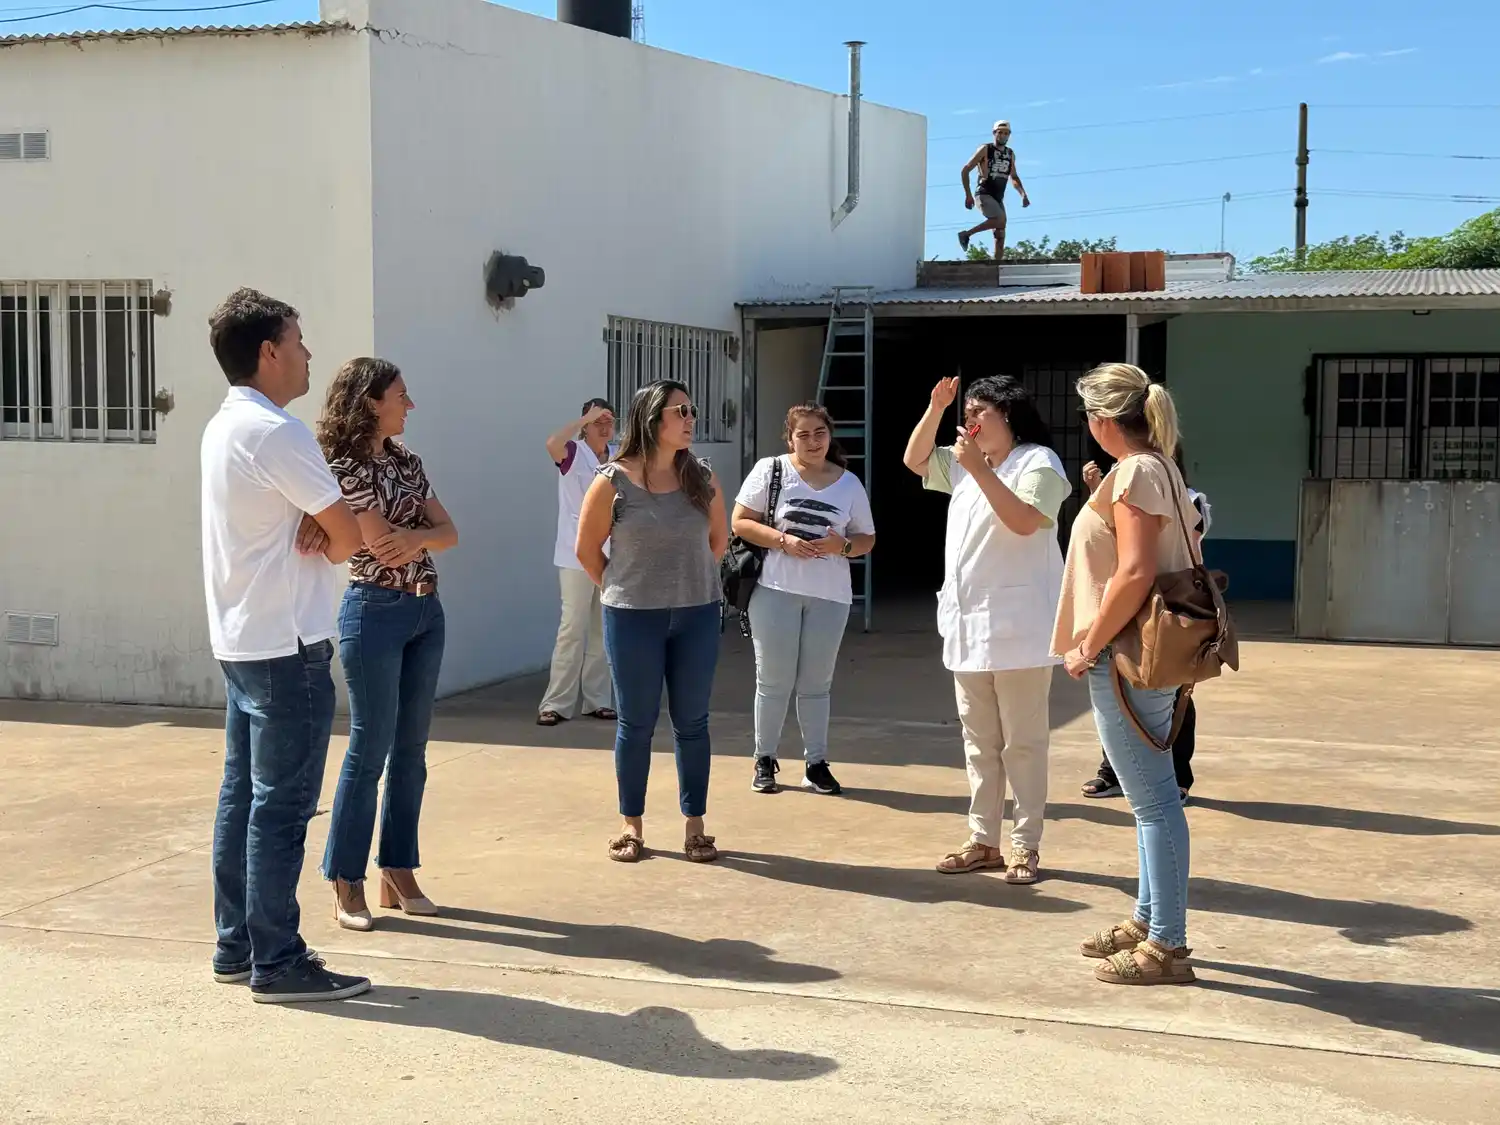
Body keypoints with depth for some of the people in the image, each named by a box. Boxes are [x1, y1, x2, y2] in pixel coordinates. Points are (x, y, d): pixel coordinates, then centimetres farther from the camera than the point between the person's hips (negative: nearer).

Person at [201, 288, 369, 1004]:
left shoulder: (224, 427, 13)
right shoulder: (274, 431, -17)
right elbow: (350, 535, -15)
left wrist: (313, 527, -6)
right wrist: (328, 538, 6)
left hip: (240, 640, 10)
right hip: (288, 645, -10)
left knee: (243, 795, 13)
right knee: (283, 804, -5)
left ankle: (236, 945, 21)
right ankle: (277, 964, 0)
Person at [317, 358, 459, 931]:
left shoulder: (407, 462, 12)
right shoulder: (345, 467, -11)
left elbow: (449, 532, 6)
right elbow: (384, 546, -17)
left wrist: (417, 536, -15)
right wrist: (426, 533, 0)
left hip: (426, 611, 7)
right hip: (377, 613, -7)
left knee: (411, 751, 10)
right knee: (369, 750, -4)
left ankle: (398, 873, 18)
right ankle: (347, 884, 4)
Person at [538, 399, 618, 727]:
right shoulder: (574, 453, -5)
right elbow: (552, 444, -30)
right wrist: (585, 418, -21)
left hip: (611, 556, 5)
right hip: (577, 556, -5)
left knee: (602, 630, 9)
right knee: (573, 628, -9)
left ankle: (596, 700, 17)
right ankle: (556, 703, -5)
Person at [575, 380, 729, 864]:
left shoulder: (702, 478, 1)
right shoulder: (613, 481, -8)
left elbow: (719, 538, 15)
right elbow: (587, 549, 2)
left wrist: (690, 581, 13)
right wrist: (620, 590, 6)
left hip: (696, 616, 2)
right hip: (633, 619, -2)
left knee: (692, 723, 7)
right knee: (636, 723, 6)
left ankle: (695, 826, 17)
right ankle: (631, 825, 18)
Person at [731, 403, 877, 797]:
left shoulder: (849, 483, 8)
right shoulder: (770, 470, -1)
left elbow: (866, 539, 12)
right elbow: (740, 523, -3)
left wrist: (842, 545, -11)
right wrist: (783, 541, -16)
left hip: (830, 596, 3)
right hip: (775, 590, -2)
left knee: (816, 683, 9)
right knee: (773, 680, 3)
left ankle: (816, 763, 18)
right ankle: (765, 760, 17)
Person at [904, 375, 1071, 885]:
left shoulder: (1038, 462, -8)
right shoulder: (965, 465, 17)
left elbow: (1023, 520, -22)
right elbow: (914, 460, 20)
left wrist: (979, 468, -23)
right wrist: (935, 409, 7)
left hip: (1017, 627, -8)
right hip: (967, 623, 8)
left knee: (1023, 742, -2)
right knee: (979, 741, 11)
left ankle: (1025, 845, 3)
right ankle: (983, 840, 17)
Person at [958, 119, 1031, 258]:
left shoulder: (1011, 154, 13)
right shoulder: (985, 150, -4)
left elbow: (1014, 178, 25)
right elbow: (966, 170, -4)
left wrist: (1023, 194, 7)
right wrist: (968, 195, -11)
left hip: (998, 198, 7)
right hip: (984, 195, -7)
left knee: (1000, 235, 0)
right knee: (1000, 220, -29)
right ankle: (966, 234, -14)